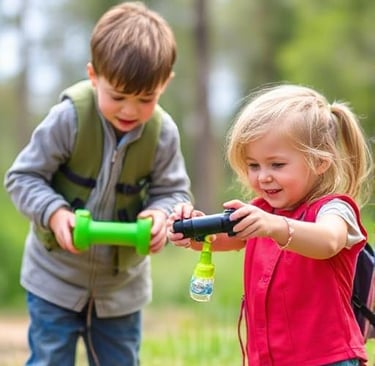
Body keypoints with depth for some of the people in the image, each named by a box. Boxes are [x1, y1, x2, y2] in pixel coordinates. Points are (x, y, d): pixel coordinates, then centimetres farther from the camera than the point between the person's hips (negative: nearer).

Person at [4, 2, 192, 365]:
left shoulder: (163, 132, -14)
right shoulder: (69, 118, -22)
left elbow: (175, 191, -4)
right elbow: (22, 177, -15)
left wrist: (161, 214, -28)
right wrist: (54, 212, -33)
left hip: (122, 283, 3)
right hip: (56, 276, -3)